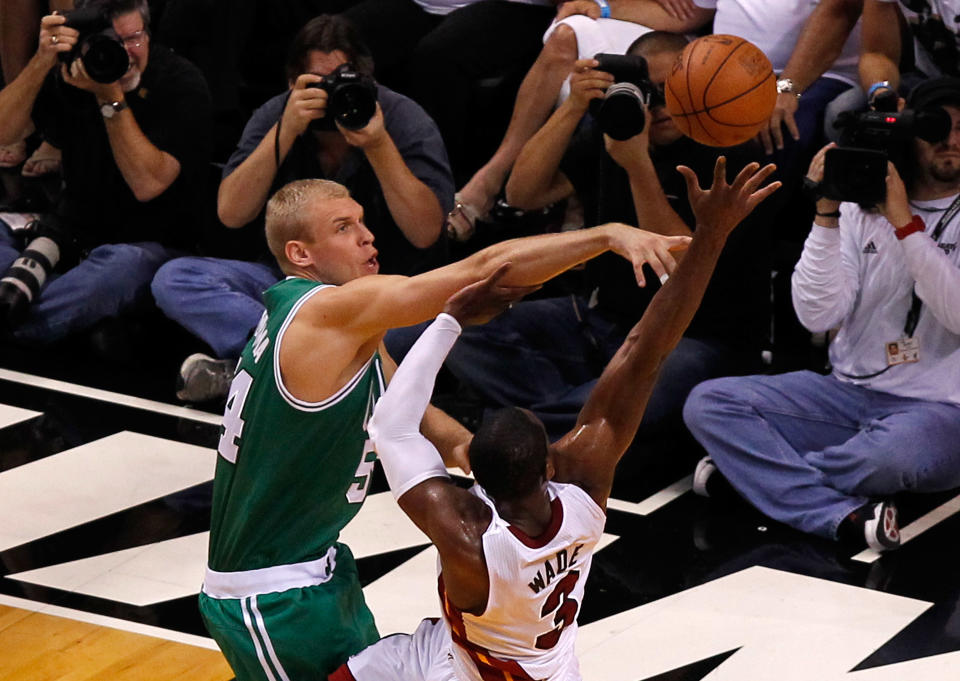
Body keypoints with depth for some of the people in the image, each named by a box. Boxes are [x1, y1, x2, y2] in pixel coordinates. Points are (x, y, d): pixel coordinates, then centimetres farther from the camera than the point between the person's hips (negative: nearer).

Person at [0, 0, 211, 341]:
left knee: (124, 262, -40)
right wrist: (43, 61, -19)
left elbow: (147, 184, -19)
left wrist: (111, 98, -24)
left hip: (149, 245, -5)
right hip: (72, 233, 5)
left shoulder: (181, 83, -9)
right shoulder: (69, 75, 3)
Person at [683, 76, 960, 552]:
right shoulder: (860, 206, 8)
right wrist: (826, 215, -12)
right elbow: (818, 316, -3)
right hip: (850, 391, 4)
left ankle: (755, 471, -13)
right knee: (707, 402, -16)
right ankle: (845, 516, -31)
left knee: (893, 454, -41)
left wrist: (905, 222, -18)